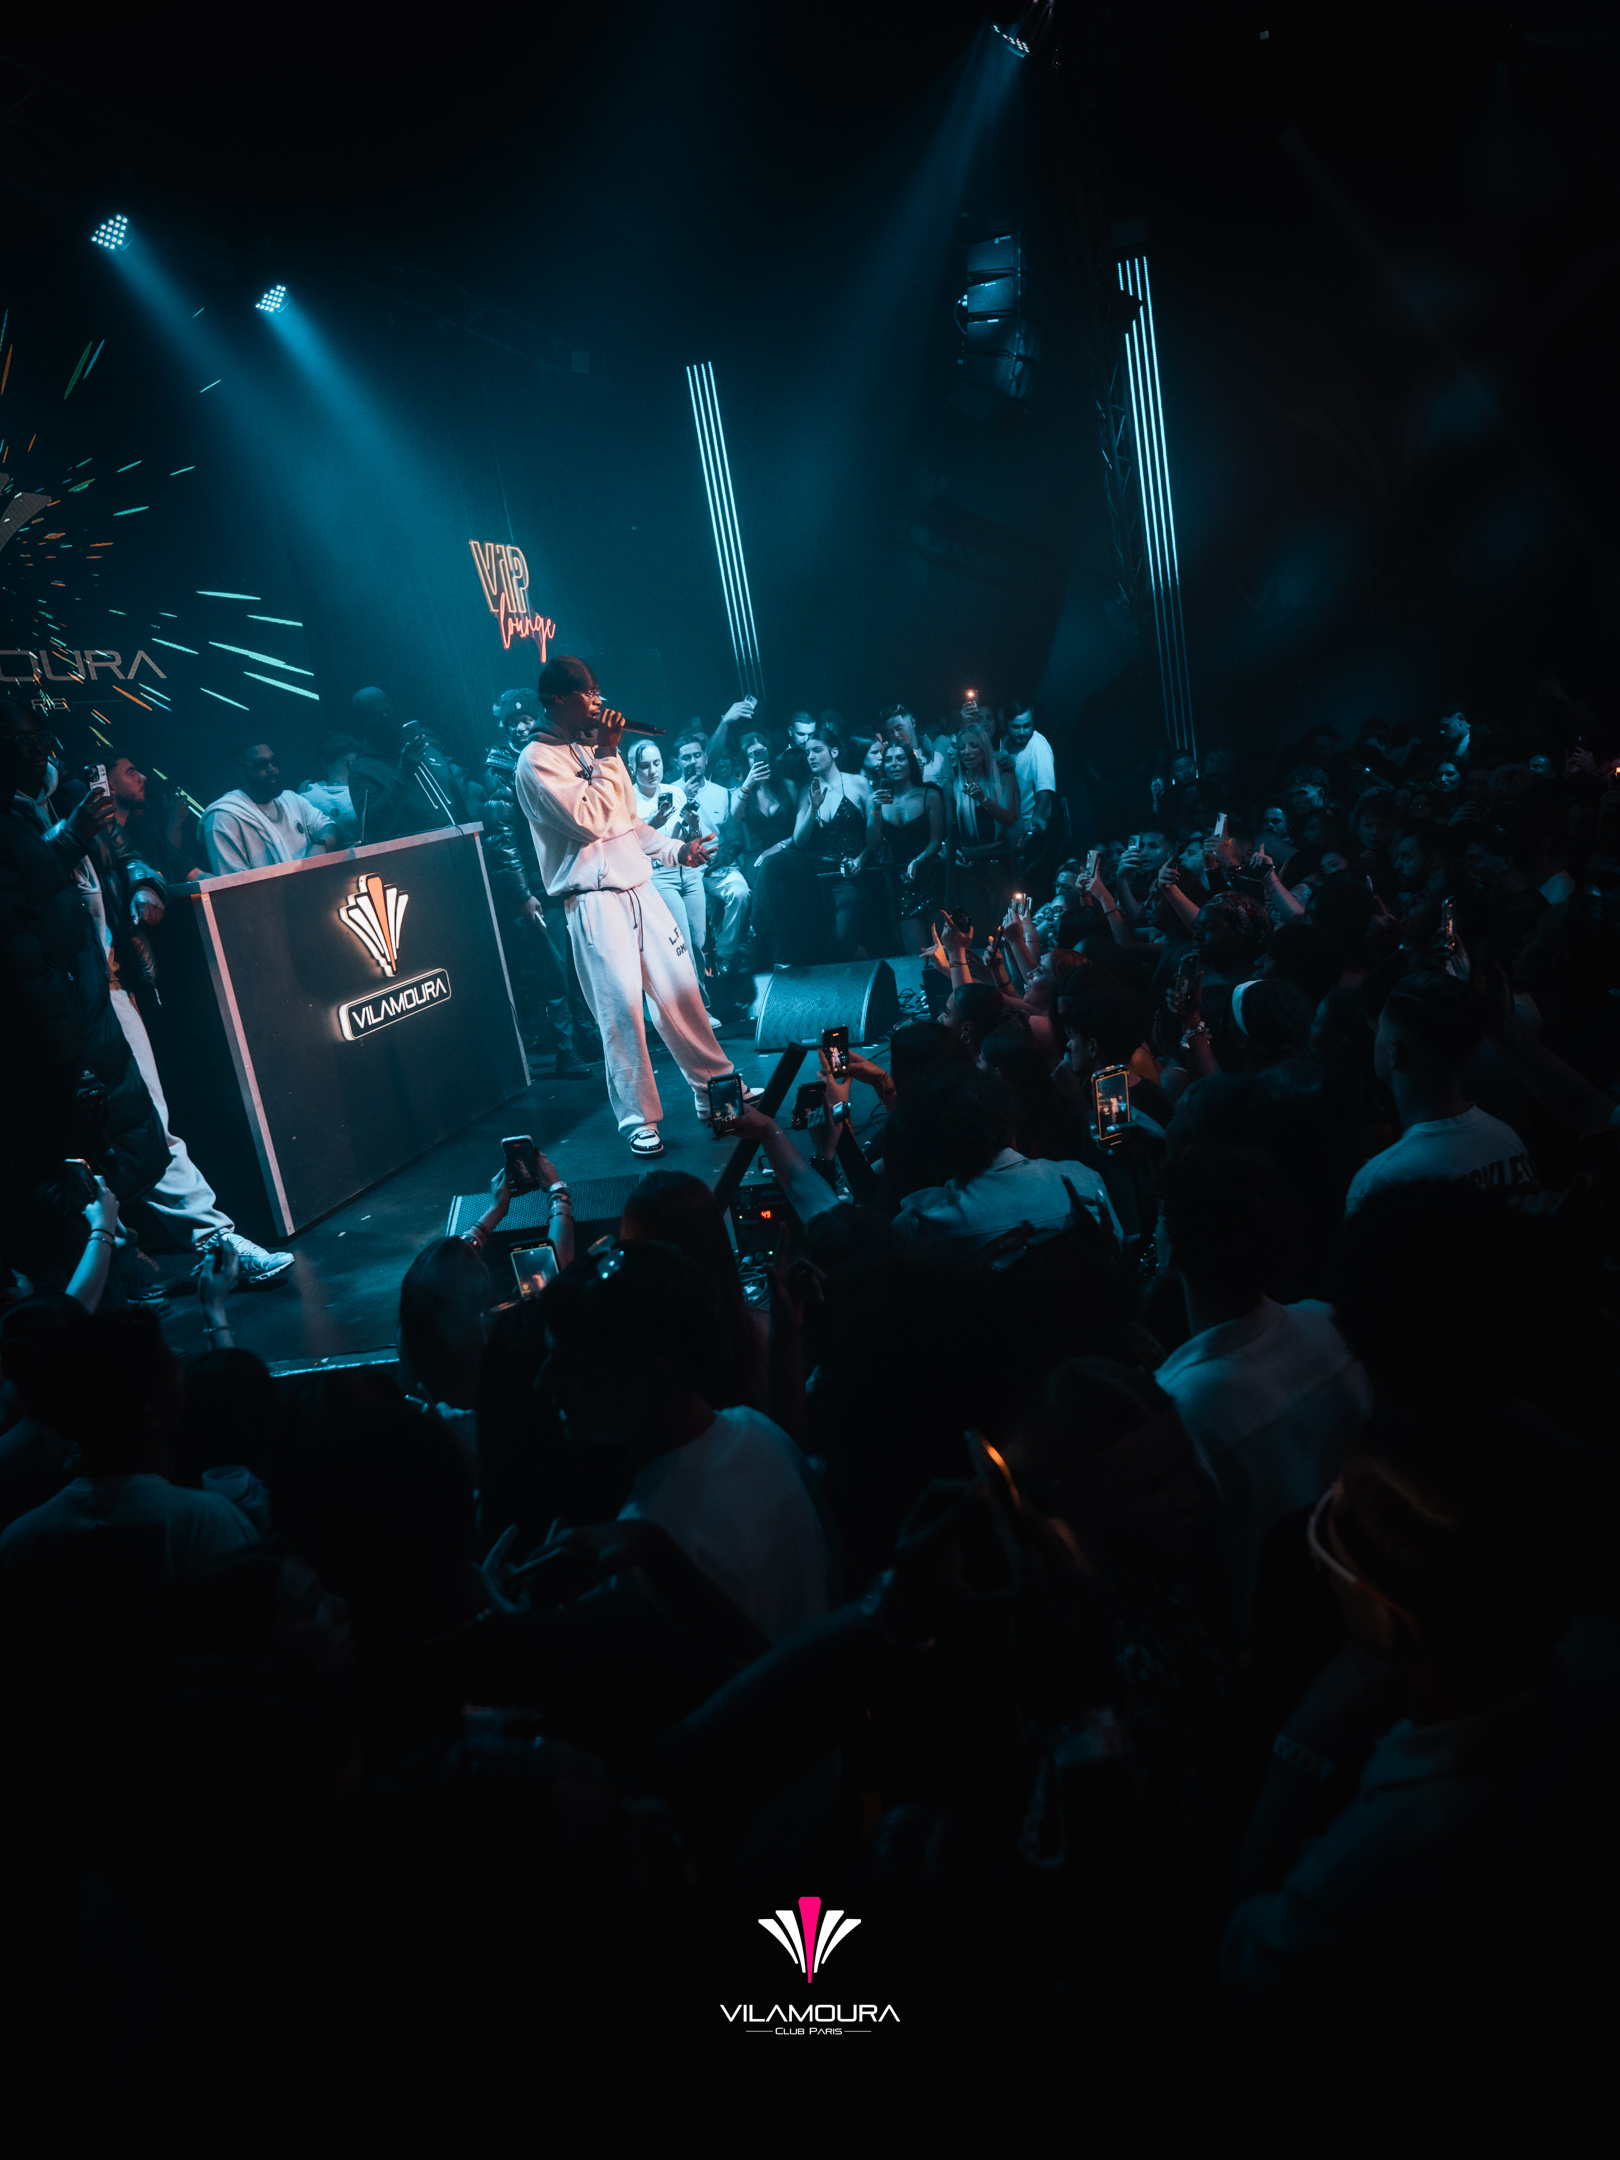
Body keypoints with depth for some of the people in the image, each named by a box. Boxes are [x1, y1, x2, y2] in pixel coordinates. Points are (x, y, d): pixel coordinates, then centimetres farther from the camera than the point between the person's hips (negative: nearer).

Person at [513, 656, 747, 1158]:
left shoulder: (591, 749, 17)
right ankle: (639, 1119, 4)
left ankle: (715, 1088, 21)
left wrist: (677, 849, 12)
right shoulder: (537, 760, -8)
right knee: (621, 1008, -7)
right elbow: (589, 820, -19)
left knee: (680, 988, 8)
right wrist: (608, 755, -12)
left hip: (638, 887, 8)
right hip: (594, 901, -7)